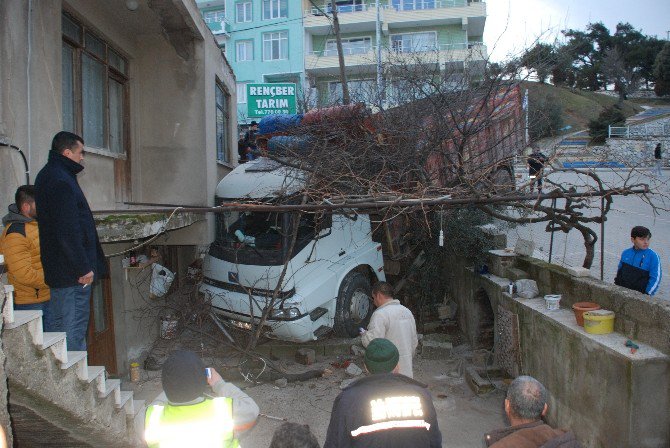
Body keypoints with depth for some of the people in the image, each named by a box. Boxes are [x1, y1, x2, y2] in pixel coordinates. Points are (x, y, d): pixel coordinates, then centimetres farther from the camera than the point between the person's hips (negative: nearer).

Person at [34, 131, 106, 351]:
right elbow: (69, 231, -24)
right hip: (71, 270, -11)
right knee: (75, 326, -2)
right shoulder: (61, 182, -19)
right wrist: (84, 267, -19)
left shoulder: (47, 175, 14)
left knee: (60, 323, 18)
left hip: (56, 267, 11)